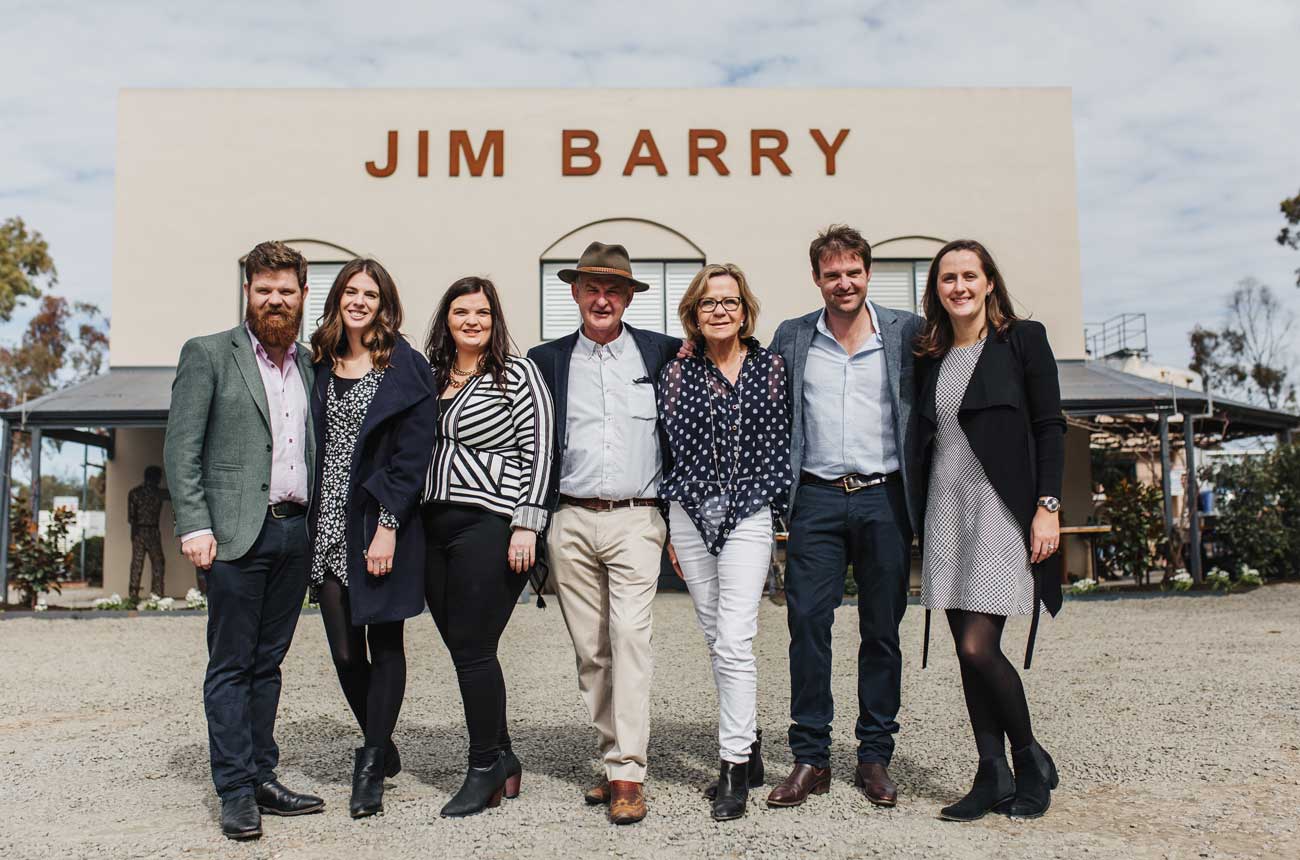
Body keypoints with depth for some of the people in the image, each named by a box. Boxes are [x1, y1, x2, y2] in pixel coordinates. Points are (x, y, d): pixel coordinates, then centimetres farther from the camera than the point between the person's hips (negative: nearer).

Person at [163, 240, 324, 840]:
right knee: (231, 665, 1)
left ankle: (263, 779, 20)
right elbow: (181, 448, -4)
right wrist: (194, 526, -13)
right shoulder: (207, 354, 1)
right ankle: (236, 793, 8)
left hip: (295, 532, 5)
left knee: (267, 662, 12)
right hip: (236, 534, -5)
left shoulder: (310, 363, 15)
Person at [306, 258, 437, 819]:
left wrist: (388, 526, -16)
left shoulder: (406, 369, -3)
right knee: (344, 651, 7)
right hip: (328, 527, 5)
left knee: (384, 645, 3)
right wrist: (309, 526, 6)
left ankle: (371, 768, 15)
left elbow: (413, 454, -9)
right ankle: (381, 747, 28)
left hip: (380, 528, -5)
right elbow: (312, 447, 13)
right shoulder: (321, 365, 12)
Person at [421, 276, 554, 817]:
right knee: (461, 648, 8)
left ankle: (485, 769, 9)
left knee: (472, 649, -5)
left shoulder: (517, 373, -1)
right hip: (435, 529, 7)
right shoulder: (431, 378, 16)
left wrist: (526, 524, -14)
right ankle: (503, 760, 21)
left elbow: (537, 451, -7)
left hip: (490, 525, -6)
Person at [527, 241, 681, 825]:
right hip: (570, 521, 2)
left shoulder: (663, 353, 7)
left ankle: (628, 775, -8)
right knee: (589, 649, 6)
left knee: (629, 636, -12)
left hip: (635, 519, -2)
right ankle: (613, 758, 18)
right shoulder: (546, 360, 11)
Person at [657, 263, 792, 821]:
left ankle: (734, 769, -3)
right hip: (691, 516, 3)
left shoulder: (771, 367, 3)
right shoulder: (676, 374, 6)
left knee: (733, 641, -11)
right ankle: (747, 750, 26)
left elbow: (784, 443, 3)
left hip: (749, 514, -3)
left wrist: (785, 515, -2)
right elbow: (667, 447, 6)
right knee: (716, 639, 11)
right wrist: (668, 527, 5)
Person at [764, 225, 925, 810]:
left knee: (882, 630, 6)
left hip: (885, 499, 0)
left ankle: (875, 757, 18)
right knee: (807, 622, -3)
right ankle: (810, 758, 8)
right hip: (817, 499, 1)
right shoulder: (791, 338, 8)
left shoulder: (907, 332, 4)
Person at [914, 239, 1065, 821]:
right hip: (945, 511, 5)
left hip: (1002, 508, -5)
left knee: (978, 646, -12)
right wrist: (920, 523, 11)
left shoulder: (1022, 338, 1)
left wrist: (1048, 505, -11)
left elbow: (1049, 427, -3)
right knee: (967, 649, 6)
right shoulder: (929, 357, 14)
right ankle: (993, 776, 16)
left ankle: (1032, 762, 12)